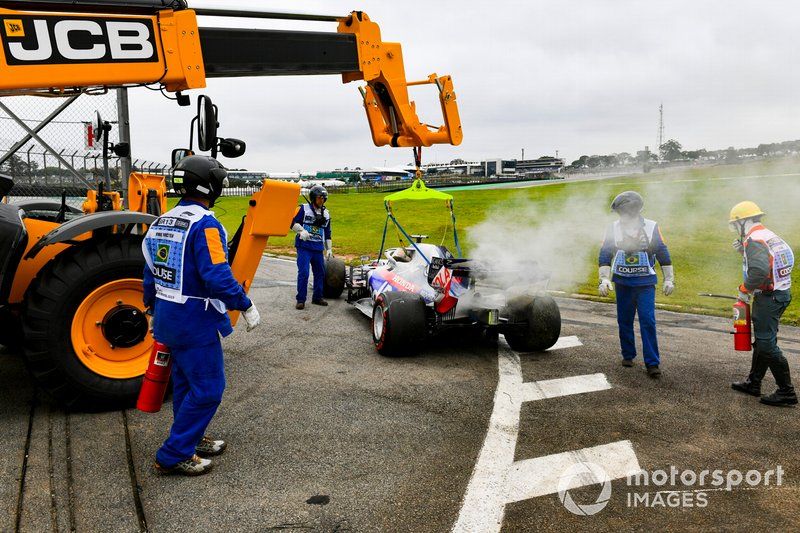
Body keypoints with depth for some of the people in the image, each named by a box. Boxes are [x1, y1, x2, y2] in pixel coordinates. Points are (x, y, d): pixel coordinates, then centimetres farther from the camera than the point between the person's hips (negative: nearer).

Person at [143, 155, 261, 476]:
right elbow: (218, 277, -26)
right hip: (196, 322, -9)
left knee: (186, 382, 21)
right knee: (207, 388, 1)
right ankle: (173, 456, 7)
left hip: (168, 318, 9)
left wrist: (154, 311, 27)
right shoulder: (204, 225, -19)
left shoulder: (160, 223, 9)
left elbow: (150, 276, 16)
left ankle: (191, 440, 35)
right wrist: (246, 306, -14)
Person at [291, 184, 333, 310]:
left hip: (318, 248, 5)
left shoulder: (326, 214, 16)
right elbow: (293, 223, -4)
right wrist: (301, 230, -21)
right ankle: (301, 300, -5)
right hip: (304, 246, -5)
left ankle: (317, 297, 23)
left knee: (320, 273, 9)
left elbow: (327, 233, 21)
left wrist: (329, 249, 16)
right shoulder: (303, 209, 0)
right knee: (303, 273, -12)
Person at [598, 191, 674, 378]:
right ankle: (628, 355, 26)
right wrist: (604, 279, -7)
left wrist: (669, 279, 5)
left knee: (648, 322, -8)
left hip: (645, 284, -2)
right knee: (624, 321, 9)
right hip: (622, 284, 2)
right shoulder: (613, 229, -2)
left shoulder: (651, 228, -4)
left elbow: (663, 254, 4)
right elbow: (604, 255, 1)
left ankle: (652, 363, -3)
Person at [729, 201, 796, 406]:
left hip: (768, 298, -10)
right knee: (762, 341, 18)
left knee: (767, 344, -5)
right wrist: (743, 251, 11)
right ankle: (753, 383, 29)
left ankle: (786, 392, 0)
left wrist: (745, 290, -16)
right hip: (780, 293, 10)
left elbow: (759, 271, -30)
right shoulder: (769, 236, 13)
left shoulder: (754, 240, -18)